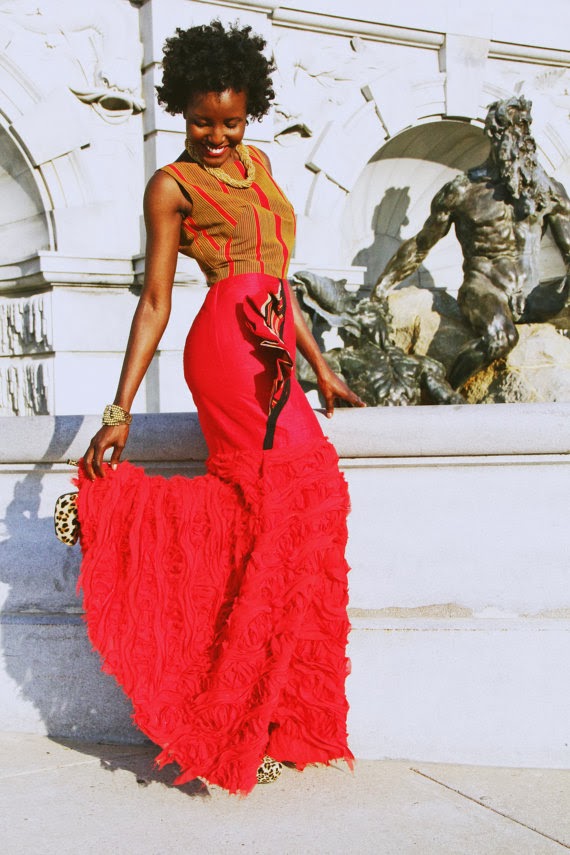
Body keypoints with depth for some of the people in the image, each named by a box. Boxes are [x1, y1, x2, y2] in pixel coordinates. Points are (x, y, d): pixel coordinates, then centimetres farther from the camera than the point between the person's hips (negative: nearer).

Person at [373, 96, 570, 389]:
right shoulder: (462, 190, 2)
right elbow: (420, 245, 10)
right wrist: (381, 288, 13)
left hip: (529, 296, 4)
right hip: (483, 287, -3)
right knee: (500, 337, -39)